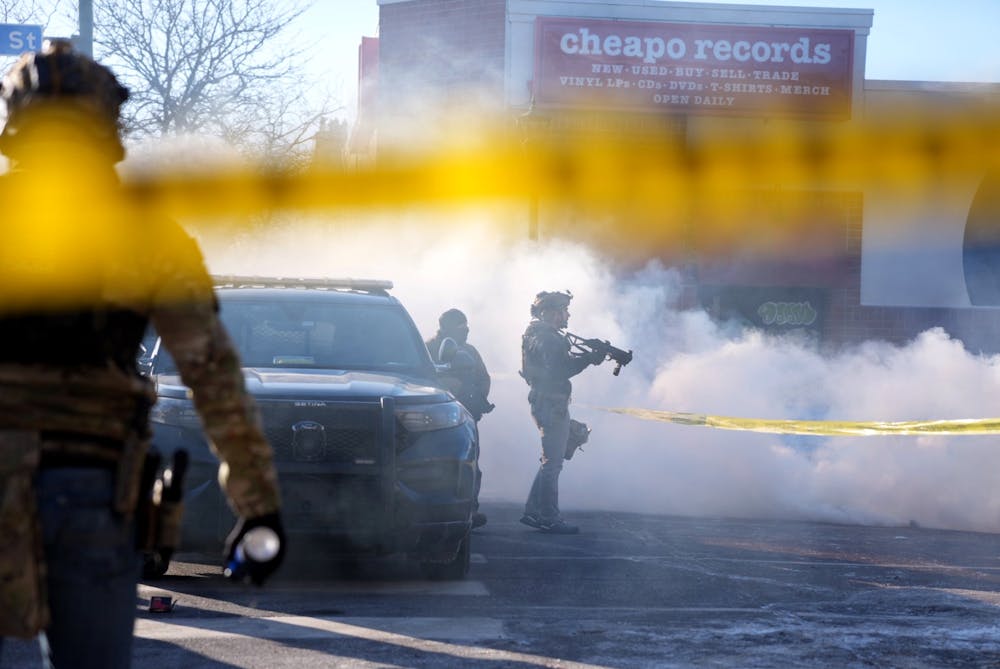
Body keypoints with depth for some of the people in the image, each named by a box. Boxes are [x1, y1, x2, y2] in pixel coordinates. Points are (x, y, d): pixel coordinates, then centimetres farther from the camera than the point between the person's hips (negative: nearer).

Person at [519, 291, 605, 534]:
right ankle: (549, 518, -5)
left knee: (552, 460, 16)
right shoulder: (545, 338, -14)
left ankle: (533, 512, 19)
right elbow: (559, 370, -24)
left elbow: (563, 364, 15)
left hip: (551, 404, 11)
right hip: (551, 404, -11)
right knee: (552, 462, -7)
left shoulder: (547, 335, 18)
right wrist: (590, 358, -20)